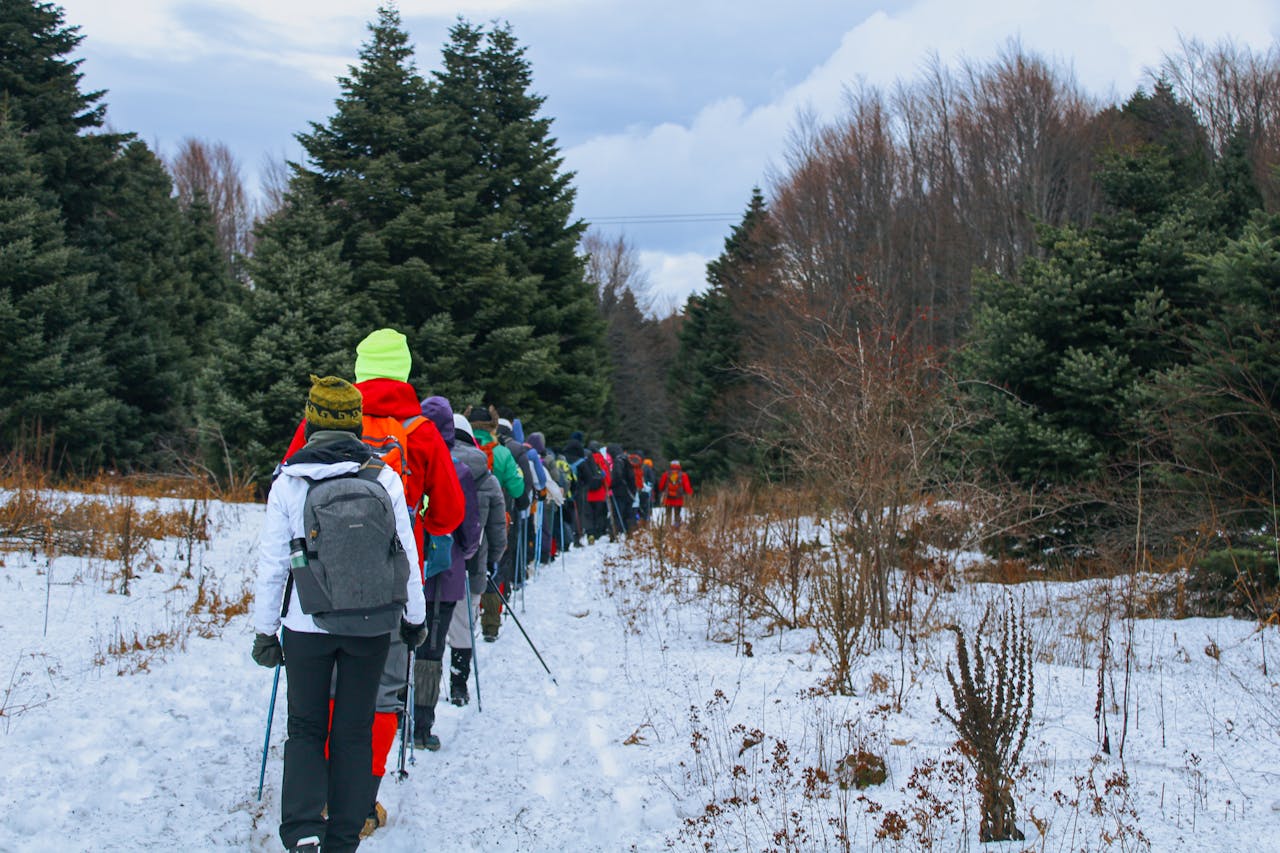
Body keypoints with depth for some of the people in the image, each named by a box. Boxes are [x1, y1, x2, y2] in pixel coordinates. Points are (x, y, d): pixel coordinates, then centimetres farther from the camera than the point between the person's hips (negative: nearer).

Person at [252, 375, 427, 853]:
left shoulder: (288, 483, -6)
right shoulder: (385, 477, -4)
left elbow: (272, 564, -3)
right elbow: (407, 553, 1)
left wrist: (265, 630, 6)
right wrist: (415, 617, 13)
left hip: (308, 626, -1)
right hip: (373, 626, 1)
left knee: (305, 729, 12)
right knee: (354, 731, 12)